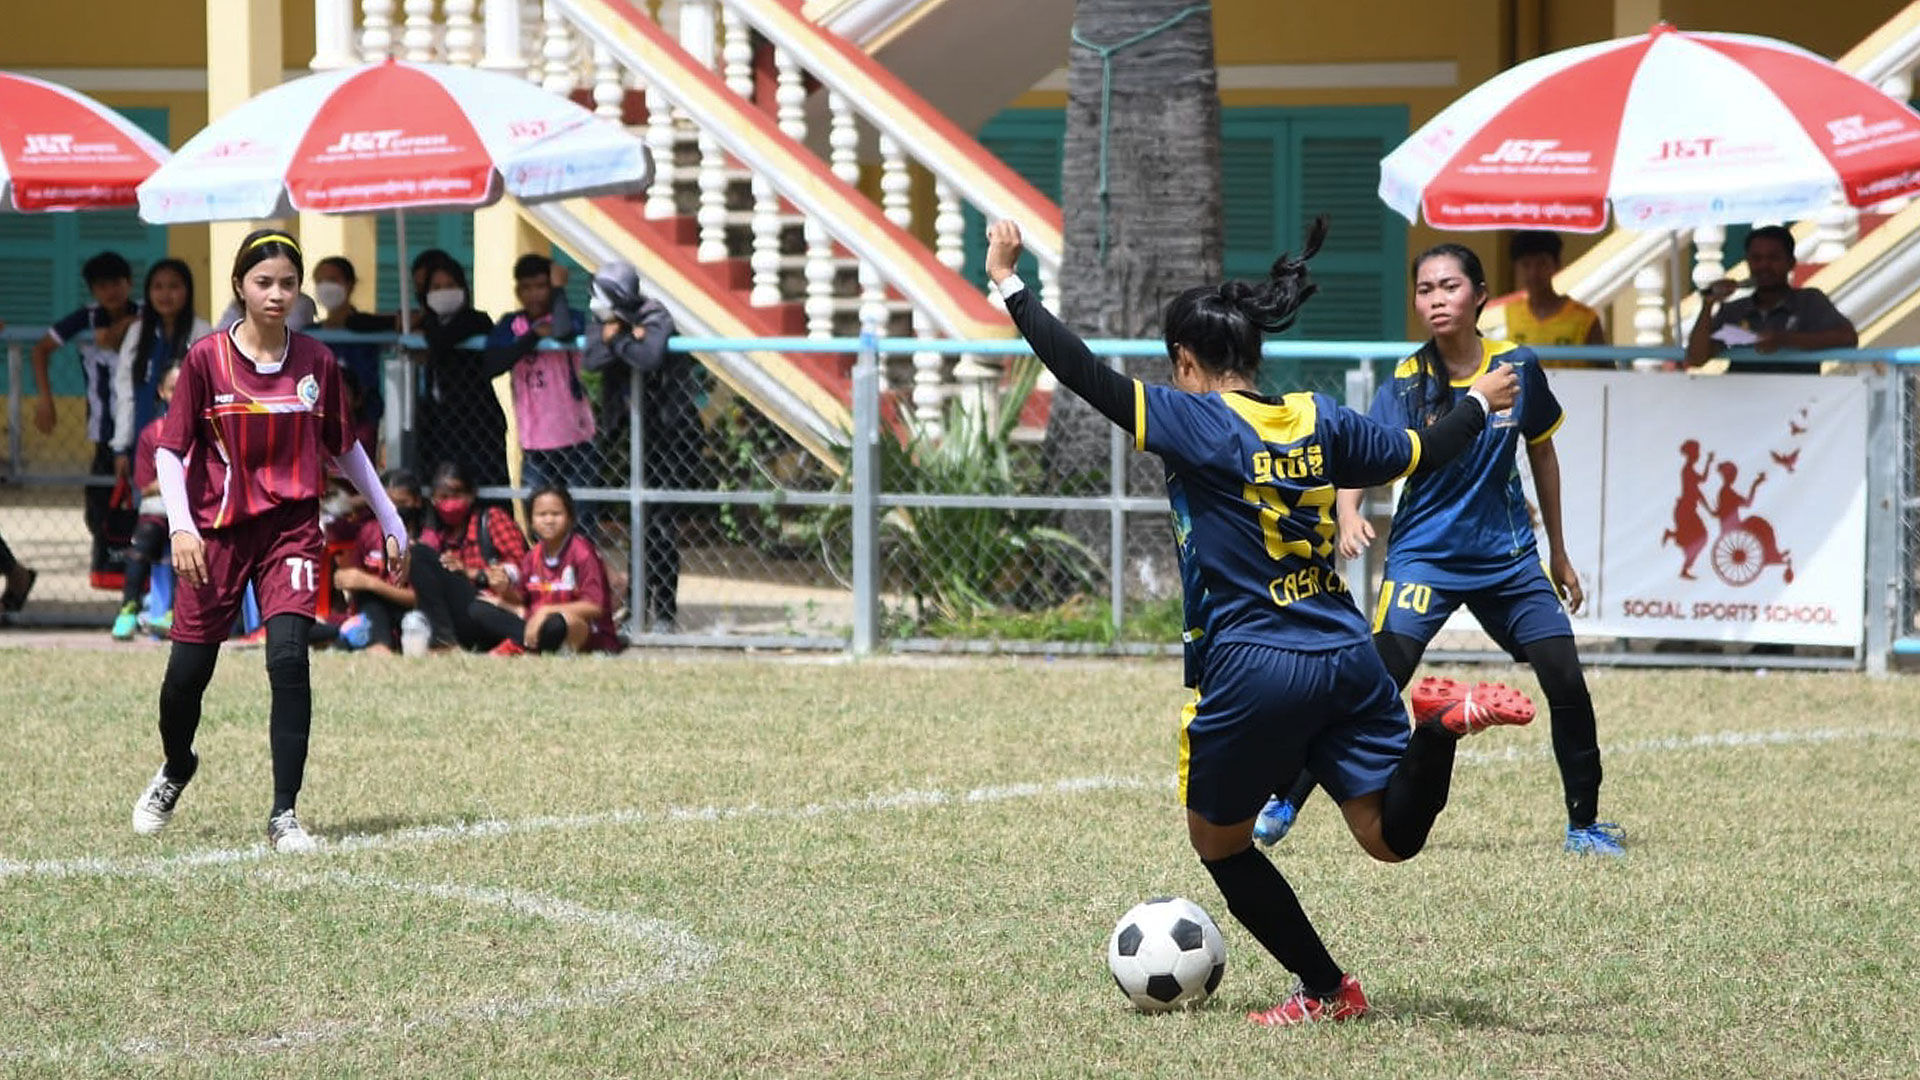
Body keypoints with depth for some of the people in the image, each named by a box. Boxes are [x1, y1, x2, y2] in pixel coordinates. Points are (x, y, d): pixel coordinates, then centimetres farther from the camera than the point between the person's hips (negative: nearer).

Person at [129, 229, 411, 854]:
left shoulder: (316, 363, 2)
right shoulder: (206, 359, -5)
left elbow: (345, 449, 14)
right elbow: (169, 450, -4)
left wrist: (390, 522, 16)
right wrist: (180, 526, -18)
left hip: (291, 528, 0)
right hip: (216, 534, 0)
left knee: (288, 656, -19)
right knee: (189, 669, 5)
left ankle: (284, 814, -12)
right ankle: (176, 769, 39)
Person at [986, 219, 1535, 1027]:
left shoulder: (1195, 422, -9)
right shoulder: (1318, 420, 8)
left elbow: (1085, 376, -15)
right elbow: (1421, 455, 20)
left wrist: (1009, 286, -8)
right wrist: (1479, 404, 39)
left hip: (1252, 673, -5)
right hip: (1348, 658, 5)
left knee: (1219, 843, 16)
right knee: (1391, 836, 4)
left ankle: (1326, 991, 16)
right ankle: (1443, 721, -22)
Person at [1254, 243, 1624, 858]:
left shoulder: (1517, 368, -2)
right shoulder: (1408, 383, -10)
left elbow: (1542, 454, 12)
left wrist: (1558, 553, 17)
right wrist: (1349, 516, -42)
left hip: (1508, 555, 3)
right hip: (1424, 554, -3)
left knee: (1567, 685, -4)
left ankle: (1584, 825, 14)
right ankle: (1284, 803, -9)